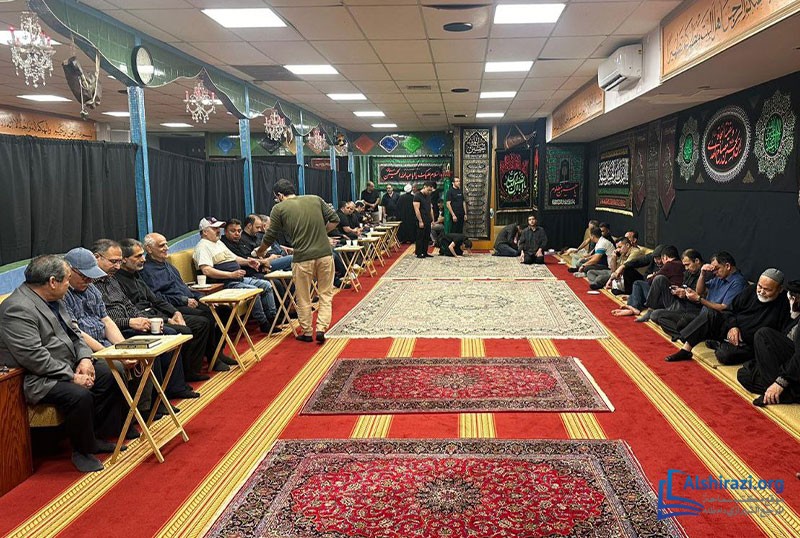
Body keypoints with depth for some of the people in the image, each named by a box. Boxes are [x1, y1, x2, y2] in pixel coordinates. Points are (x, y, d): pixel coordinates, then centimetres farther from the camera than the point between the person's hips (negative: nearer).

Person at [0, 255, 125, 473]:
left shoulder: (53, 300, 7)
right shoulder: (18, 309, -23)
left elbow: (73, 331, 15)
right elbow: (35, 358, -27)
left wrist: (85, 358, -4)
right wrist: (72, 377, -22)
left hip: (68, 366, 10)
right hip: (37, 379, -10)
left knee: (110, 374, 4)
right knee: (79, 395, -31)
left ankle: (99, 437, 15)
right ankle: (82, 451, -7)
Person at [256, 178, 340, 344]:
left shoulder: (279, 208, 2)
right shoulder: (315, 199, 9)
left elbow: (269, 237, 7)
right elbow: (334, 220, 8)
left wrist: (259, 252, 24)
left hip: (303, 258, -2)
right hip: (325, 254, 3)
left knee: (303, 298, 13)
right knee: (326, 294, 14)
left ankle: (307, 332, 22)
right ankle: (321, 329, 5)